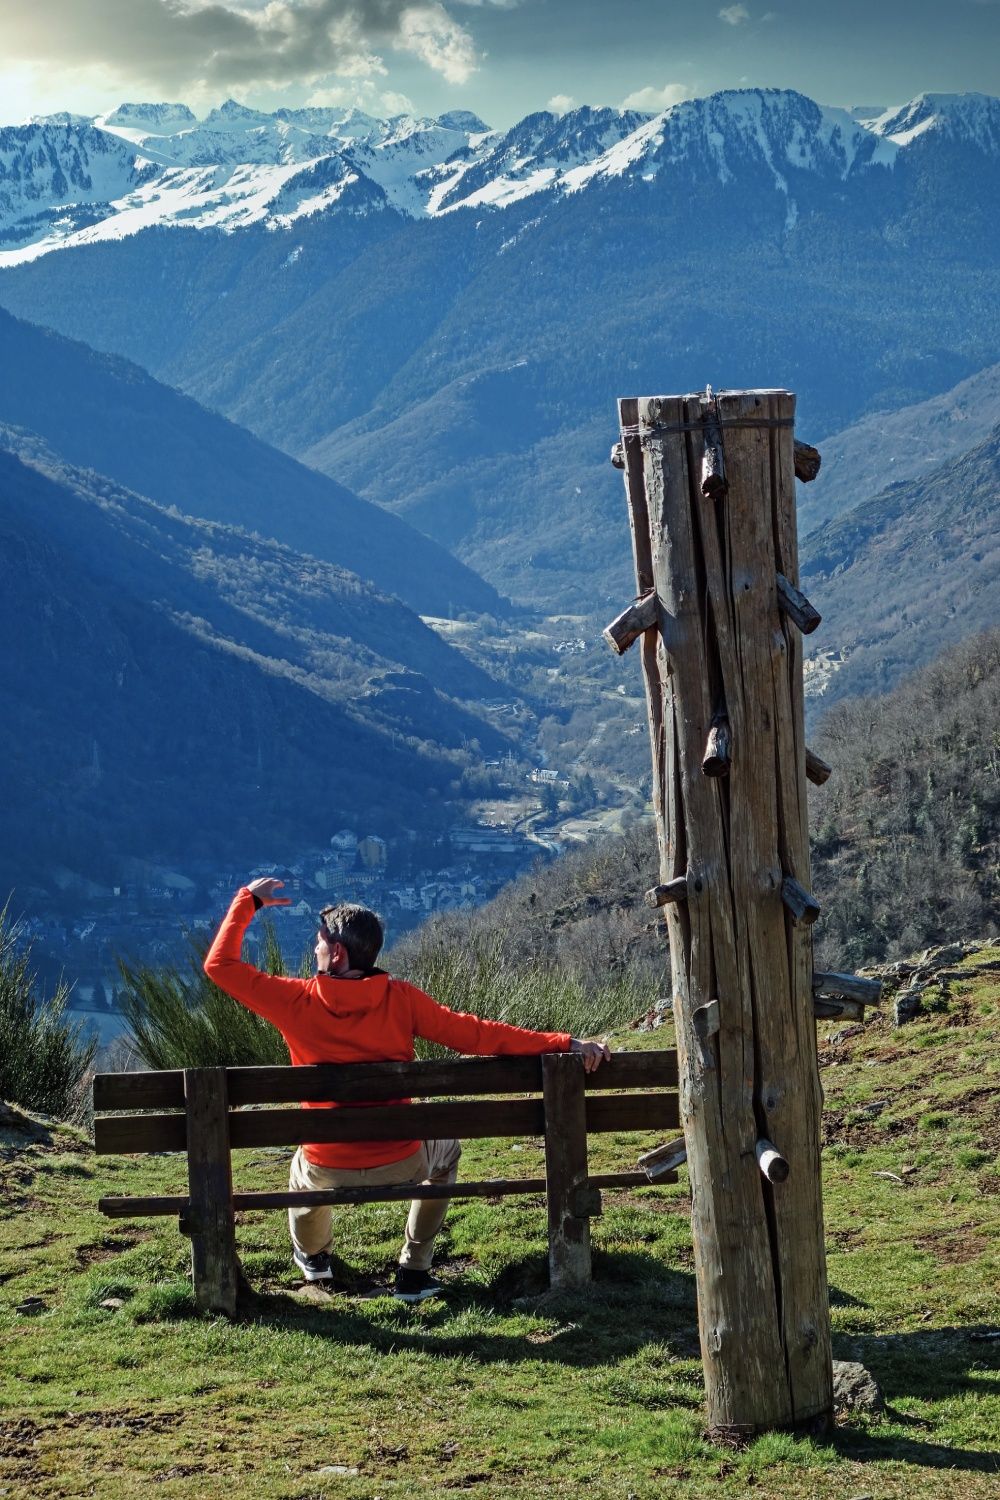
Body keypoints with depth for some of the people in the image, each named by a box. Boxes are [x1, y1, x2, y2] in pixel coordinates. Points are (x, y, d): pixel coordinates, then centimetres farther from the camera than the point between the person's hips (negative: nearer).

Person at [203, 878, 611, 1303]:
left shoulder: (298, 1001, -12)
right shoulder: (400, 998, -10)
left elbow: (220, 964, -2)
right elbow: (476, 1034, -11)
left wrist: (248, 900, 11)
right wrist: (564, 1043, -9)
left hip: (328, 1174, 0)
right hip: (400, 1167, 0)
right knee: (446, 1149, 35)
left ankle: (313, 1255, 61)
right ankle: (413, 1272, 31)